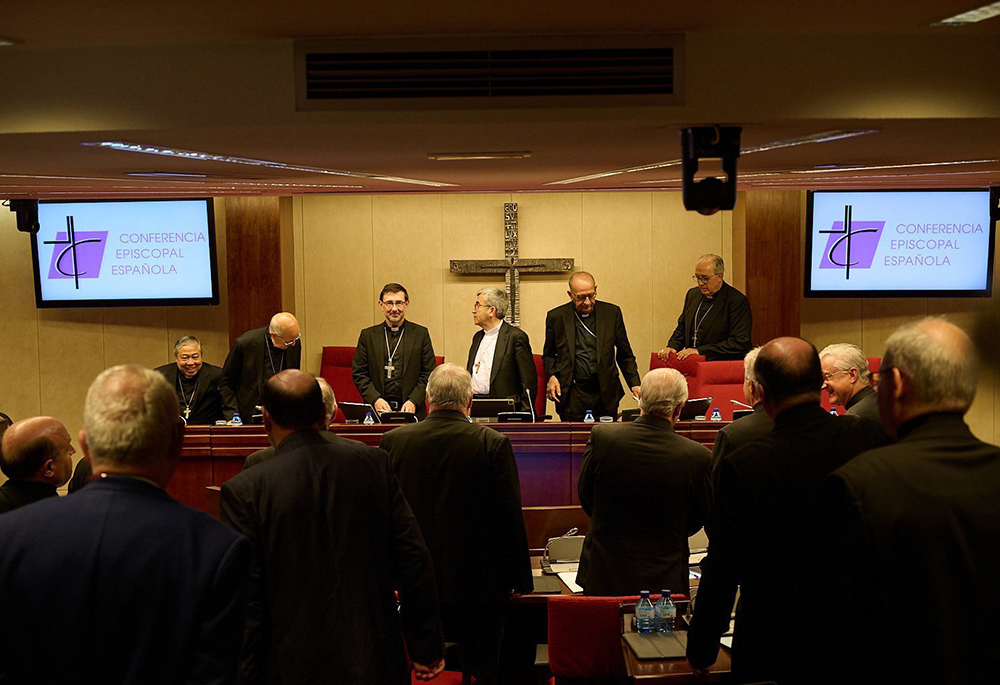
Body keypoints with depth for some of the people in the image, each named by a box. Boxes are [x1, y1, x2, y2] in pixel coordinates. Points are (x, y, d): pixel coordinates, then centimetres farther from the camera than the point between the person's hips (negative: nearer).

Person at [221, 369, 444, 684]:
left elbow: (246, 599, -12)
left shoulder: (245, 490, -12)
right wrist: (426, 647, 6)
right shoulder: (375, 464, -4)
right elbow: (414, 559, -3)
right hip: (376, 660, 2)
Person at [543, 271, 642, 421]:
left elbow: (625, 355, 9)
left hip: (605, 395, 1)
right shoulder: (556, 317, 2)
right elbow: (548, 355, 14)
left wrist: (635, 384, -1)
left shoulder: (612, 312, 4)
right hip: (572, 396, -1)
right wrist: (551, 375, -5)